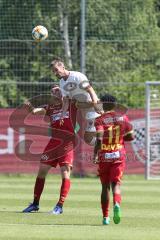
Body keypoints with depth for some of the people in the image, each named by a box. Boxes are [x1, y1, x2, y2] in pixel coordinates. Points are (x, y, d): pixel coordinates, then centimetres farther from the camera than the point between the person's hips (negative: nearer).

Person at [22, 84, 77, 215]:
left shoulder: (71, 104, 6)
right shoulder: (50, 107, 15)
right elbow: (37, 111, -2)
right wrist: (31, 107, -24)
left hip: (68, 143, -4)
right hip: (54, 142, 4)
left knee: (65, 173, -10)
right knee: (42, 171, 5)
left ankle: (60, 206, -8)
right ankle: (35, 203, 15)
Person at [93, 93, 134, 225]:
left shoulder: (100, 120, -6)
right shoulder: (123, 118, 4)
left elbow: (99, 138, -19)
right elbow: (131, 136, 5)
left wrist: (95, 155, -14)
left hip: (104, 156, -1)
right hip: (119, 155, 1)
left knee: (105, 186, 10)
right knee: (116, 183, -1)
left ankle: (105, 217, 12)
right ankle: (117, 204, -34)